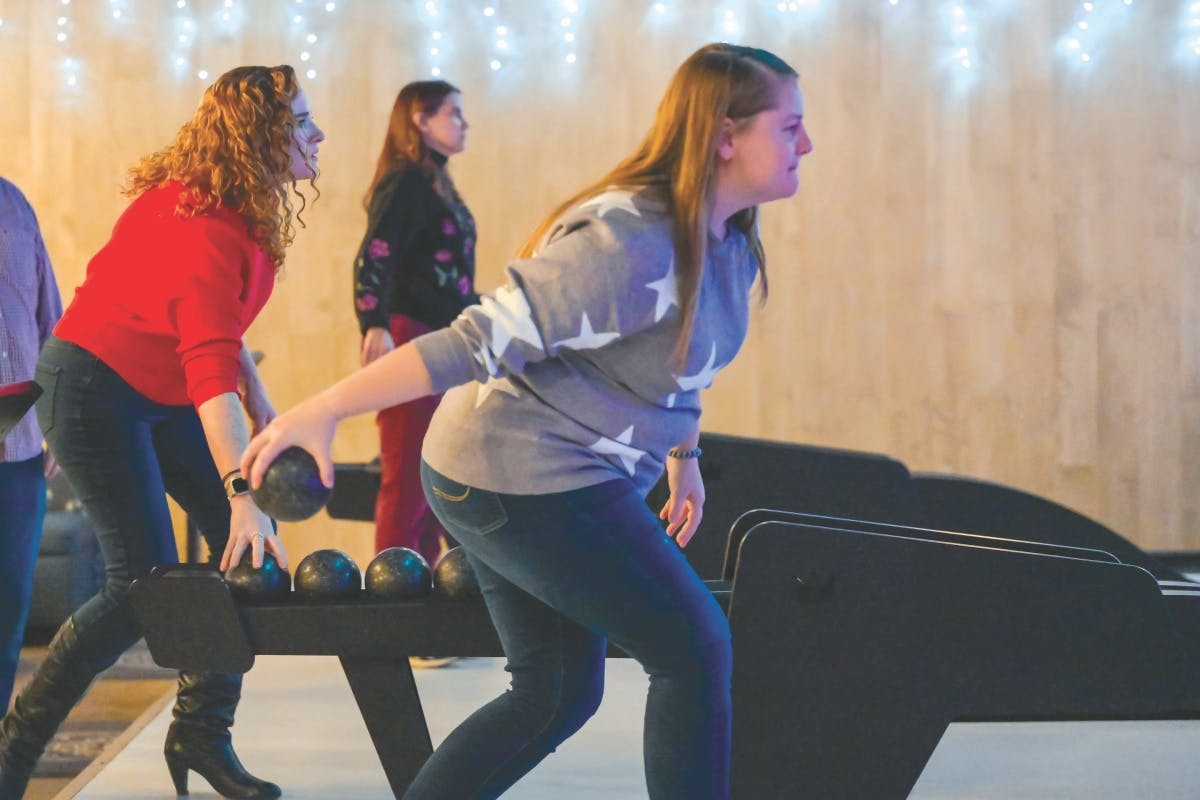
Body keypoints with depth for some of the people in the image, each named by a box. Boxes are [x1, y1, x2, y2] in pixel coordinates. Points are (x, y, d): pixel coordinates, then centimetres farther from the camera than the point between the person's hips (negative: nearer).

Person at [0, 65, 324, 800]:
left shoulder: (243, 208, 0)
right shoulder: (202, 226, -29)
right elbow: (211, 368, -38)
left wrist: (259, 397, 9)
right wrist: (241, 491, -44)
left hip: (164, 394, 9)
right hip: (95, 386, -9)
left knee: (254, 545, -1)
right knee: (145, 583, -14)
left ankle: (202, 733, 9)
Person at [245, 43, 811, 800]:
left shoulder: (728, 241, 5)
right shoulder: (628, 243, -25)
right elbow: (481, 339, -28)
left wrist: (684, 459, 30)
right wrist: (323, 410, -27)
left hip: (561, 480, 10)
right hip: (529, 482, -10)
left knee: (558, 689, 13)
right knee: (696, 651, -1)